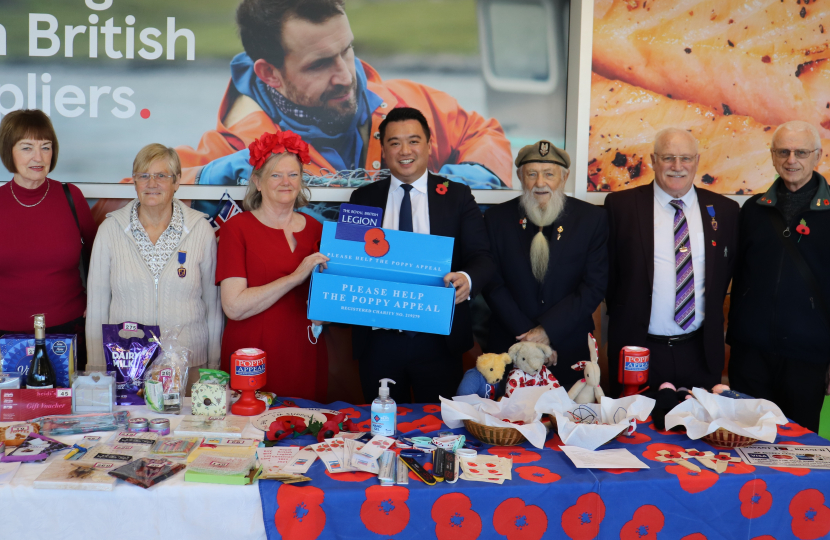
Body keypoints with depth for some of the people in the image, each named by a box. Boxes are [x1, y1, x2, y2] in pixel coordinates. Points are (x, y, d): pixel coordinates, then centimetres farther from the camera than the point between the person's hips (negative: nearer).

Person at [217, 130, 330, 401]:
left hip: (305, 358, 3)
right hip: (252, 357, -3)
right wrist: (296, 277, -17)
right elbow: (234, 306, -14)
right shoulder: (237, 228, -3)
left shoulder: (315, 229, 8)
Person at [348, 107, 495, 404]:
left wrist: (467, 279, -24)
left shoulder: (457, 196, 4)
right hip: (378, 341, 1)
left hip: (439, 342, -1)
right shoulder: (364, 199, 9)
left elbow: (482, 256, -2)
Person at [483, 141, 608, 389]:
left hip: (570, 350, 0)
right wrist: (528, 334, -11)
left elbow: (595, 285, -5)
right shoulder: (497, 218, 0)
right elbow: (493, 284, -2)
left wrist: (548, 330, -13)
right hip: (510, 348, 1)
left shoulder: (592, 218, -1)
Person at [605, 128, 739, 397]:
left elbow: (730, 269, 14)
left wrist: (711, 319, 8)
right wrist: (622, 317, 3)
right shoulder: (621, 205, -2)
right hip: (637, 348, -2)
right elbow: (607, 270, 3)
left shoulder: (723, 209, 6)